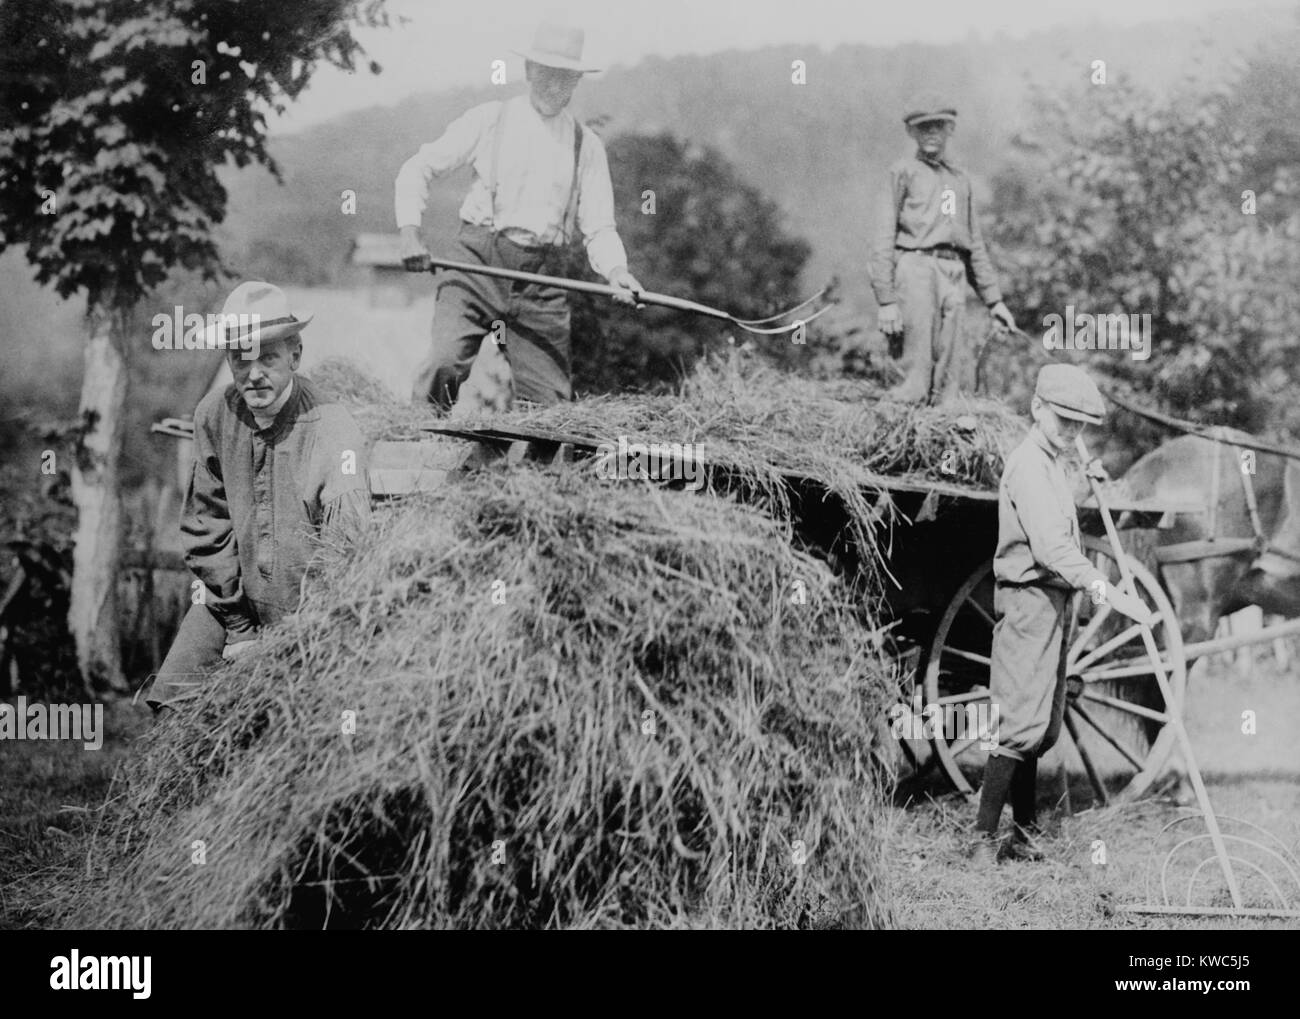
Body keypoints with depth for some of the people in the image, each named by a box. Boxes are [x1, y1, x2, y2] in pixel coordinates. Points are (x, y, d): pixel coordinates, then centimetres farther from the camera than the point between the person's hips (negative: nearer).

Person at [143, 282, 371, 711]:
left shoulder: (334, 432, -21)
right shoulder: (214, 415, -6)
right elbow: (206, 527, 1)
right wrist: (240, 629, -1)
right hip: (234, 600, 4)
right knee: (170, 704, -6)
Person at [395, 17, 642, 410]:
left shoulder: (587, 145, 13)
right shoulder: (489, 120, 8)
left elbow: (599, 228, 9)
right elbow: (417, 169, 10)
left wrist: (616, 270, -12)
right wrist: (410, 231, -5)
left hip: (542, 275, 2)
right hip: (477, 260, -2)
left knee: (550, 399, -5)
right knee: (446, 362, -21)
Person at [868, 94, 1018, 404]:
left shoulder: (961, 180, 24)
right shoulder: (903, 172, 6)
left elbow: (975, 245, 27)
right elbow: (883, 239, -2)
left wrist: (993, 299, 21)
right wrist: (886, 300, -11)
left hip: (954, 275, 6)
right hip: (916, 268, -6)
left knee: (957, 382, 2)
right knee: (915, 383, -12)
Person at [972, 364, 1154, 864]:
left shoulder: (1051, 464, 17)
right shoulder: (1028, 465, -16)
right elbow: (1050, 546, -29)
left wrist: (1086, 480, 20)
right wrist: (1108, 592, -38)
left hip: (1053, 602, 10)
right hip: (1029, 600, -10)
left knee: (1045, 728, 12)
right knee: (1022, 724, -13)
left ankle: (1024, 831, 19)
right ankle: (984, 836, -10)